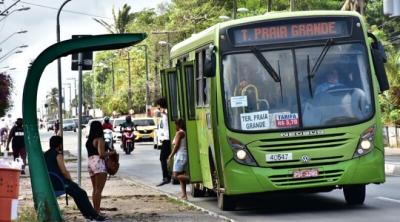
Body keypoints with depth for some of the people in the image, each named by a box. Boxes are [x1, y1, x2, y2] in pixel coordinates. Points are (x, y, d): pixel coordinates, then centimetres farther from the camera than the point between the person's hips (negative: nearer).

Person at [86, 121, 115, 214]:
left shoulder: (89, 140, 16)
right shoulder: (100, 139, -8)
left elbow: (91, 153, 15)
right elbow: (101, 154, -17)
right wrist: (111, 153, -2)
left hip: (90, 162, 8)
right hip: (99, 164, -8)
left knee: (95, 189, 15)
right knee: (99, 189, -9)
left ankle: (95, 210, 19)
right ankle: (97, 211, -13)